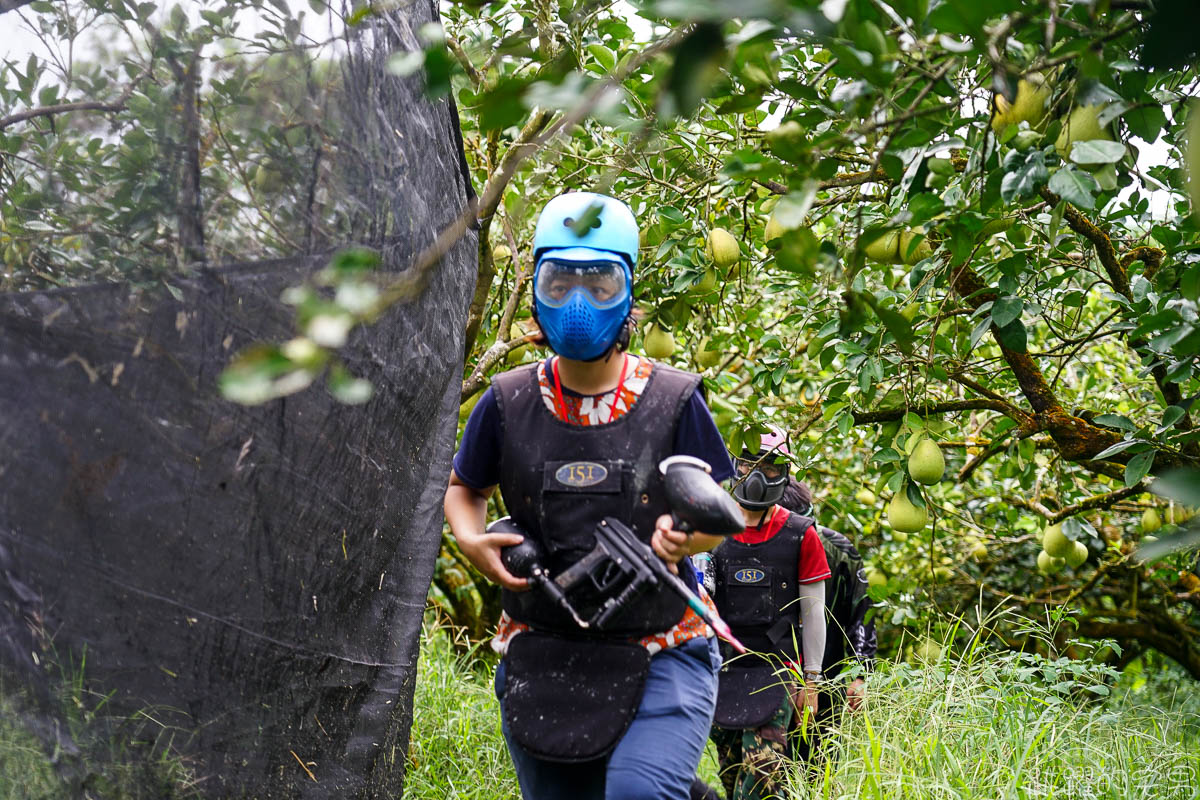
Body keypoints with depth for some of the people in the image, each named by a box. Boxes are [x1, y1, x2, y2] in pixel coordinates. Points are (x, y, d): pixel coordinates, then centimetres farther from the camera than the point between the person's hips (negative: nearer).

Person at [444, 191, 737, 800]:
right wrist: (471, 541, -6)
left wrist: (686, 537, -19)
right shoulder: (507, 403, 0)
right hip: (542, 659, 3)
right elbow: (464, 487, 16)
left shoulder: (674, 400, -5)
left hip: (659, 654, -3)